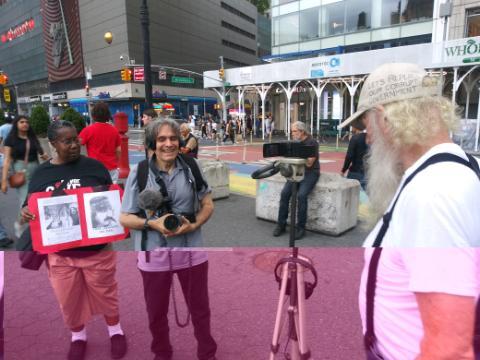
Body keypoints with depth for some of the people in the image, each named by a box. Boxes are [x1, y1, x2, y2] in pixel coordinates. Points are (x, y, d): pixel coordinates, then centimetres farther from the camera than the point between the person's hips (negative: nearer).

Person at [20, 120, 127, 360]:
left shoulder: (94, 166, -6)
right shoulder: (41, 174, 0)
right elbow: (31, 207, 9)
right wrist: (25, 212, -14)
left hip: (97, 248, -2)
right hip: (60, 253, 2)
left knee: (105, 292, 15)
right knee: (68, 299, 17)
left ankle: (115, 331, 41)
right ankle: (78, 336, 45)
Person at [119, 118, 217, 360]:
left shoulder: (191, 167, -4)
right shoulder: (139, 172, -9)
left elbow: (208, 204, 3)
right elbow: (125, 218, -5)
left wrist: (193, 225, -14)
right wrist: (152, 224, -22)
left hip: (191, 249, 1)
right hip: (154, 253, -1)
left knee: (200, 308, 18)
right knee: (156, 312, 20)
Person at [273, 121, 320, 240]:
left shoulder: (312, 143, -10)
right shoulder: (295, 142, 10)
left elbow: (309, 164, -15)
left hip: (310, 173, -5)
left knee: (301, 195, -29)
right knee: (284, 193, -17)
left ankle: (301, 227, -15)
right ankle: (281, 224, -6)